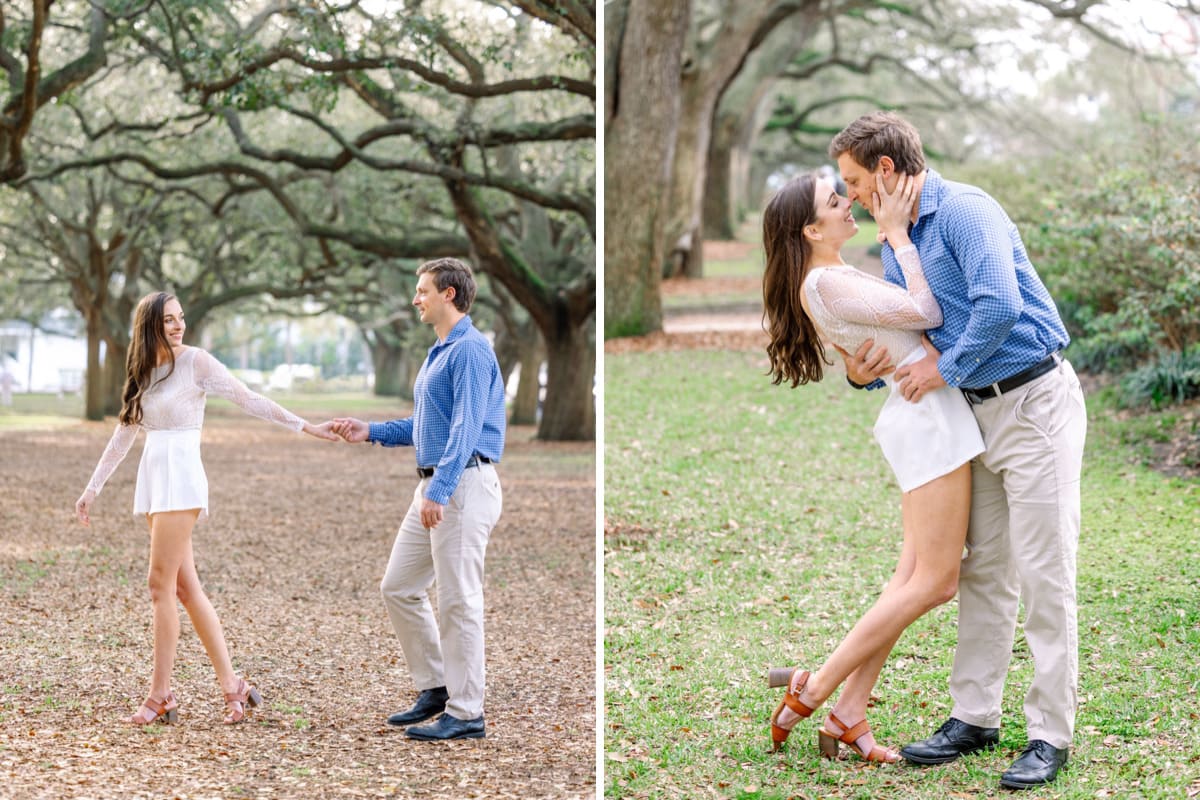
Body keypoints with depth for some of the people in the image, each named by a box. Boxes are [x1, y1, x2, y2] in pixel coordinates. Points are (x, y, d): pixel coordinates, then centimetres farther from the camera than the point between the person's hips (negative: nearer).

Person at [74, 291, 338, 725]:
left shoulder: (195, 361, -3)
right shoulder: (143, 372, 16)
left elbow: (249, 399, -5)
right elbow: (123, 436, 21)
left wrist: (305, 426, -12)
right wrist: (91, 489, 21)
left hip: (180, 479, -7)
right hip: (152, 479, 7)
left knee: (162, 585, -9)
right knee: (185, 587, 4)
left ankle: (160, 695, -4)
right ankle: (232, 686, 6)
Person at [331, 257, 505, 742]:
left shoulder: (470, 350, -13)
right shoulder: (438, 354, 19)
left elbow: (465, 428, -22)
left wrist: (439, 491, -28)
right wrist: (370, 432, 18)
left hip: (464, 485, -10)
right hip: (433, 487, 10)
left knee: (457, 601, -5)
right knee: (398, 588, 12)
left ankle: (465, 713, 2)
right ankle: (435, 688, 21)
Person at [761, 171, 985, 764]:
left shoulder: (837, 279, 17)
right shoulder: (823, 283, -13)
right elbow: (924, 313, -16)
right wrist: (896, 233, -12)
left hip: (925, 418, 10)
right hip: (927, 417, -10)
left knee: (914, 577, 7)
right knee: (933, 583, -7)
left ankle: (848, 716, 7)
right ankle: (813, 689, -3)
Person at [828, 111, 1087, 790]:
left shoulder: (965, 211, -15)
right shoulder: (895, 245, 14)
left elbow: (1000, 305, -28)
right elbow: (898, 338, 20)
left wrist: (945, 369, -16)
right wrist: (863, 372, -1)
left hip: (1034, 403, -9)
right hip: (980, 414, 9)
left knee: (1044, 573, -6)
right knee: (983, 571, 12)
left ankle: (1051, 734, -1)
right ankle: (976, 717, 20)